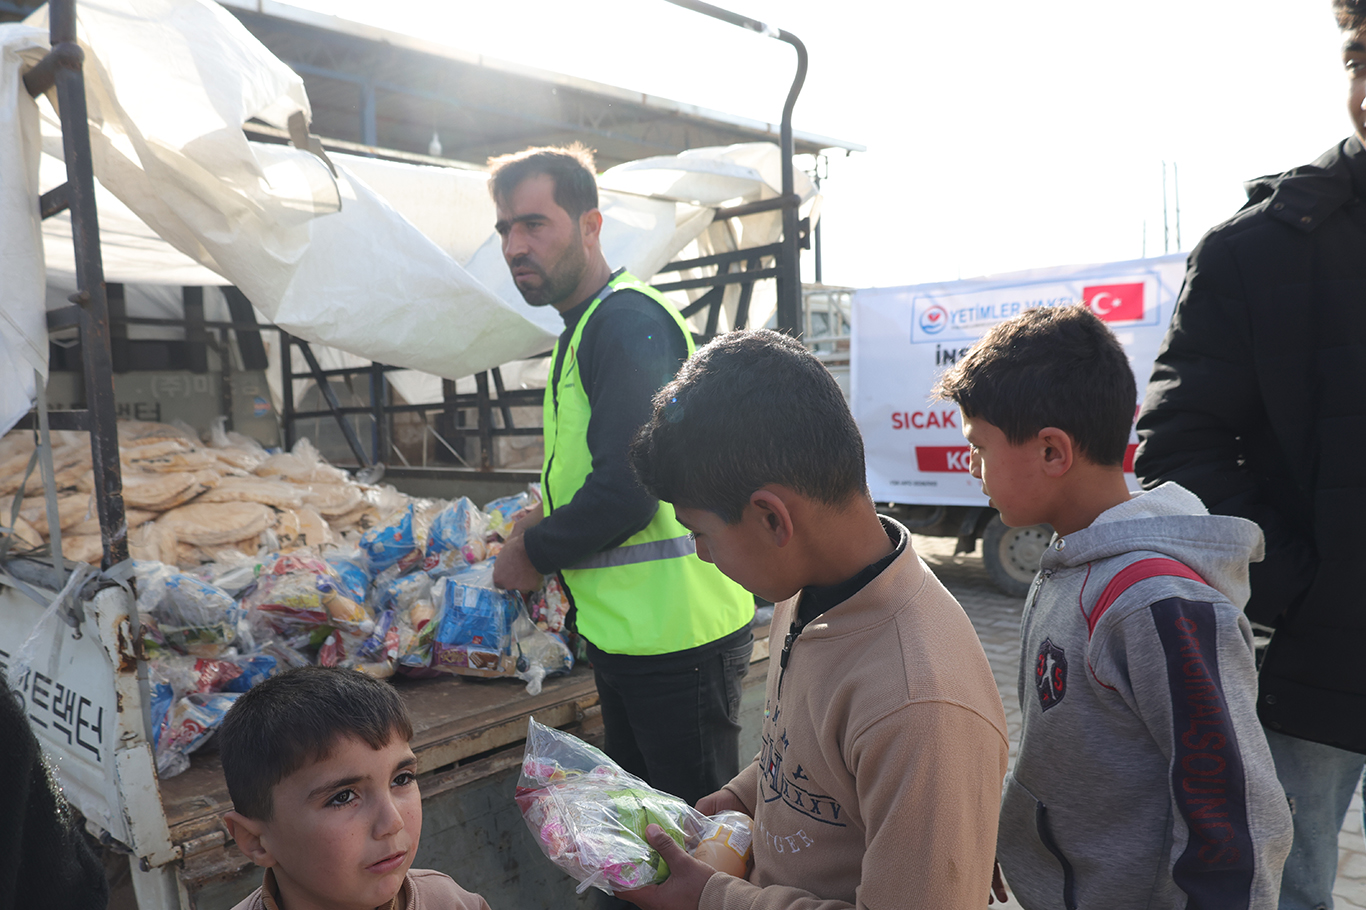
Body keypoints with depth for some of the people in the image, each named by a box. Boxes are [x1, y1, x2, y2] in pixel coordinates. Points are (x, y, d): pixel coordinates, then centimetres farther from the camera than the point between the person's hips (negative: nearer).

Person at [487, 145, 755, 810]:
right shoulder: (587, 326, 17)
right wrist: (548, 522, 9)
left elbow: (627, 492, -24)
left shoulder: (628, 323, -17)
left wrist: (535, 551, -9)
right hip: (626, 630, 10)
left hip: (676, 631, -10)